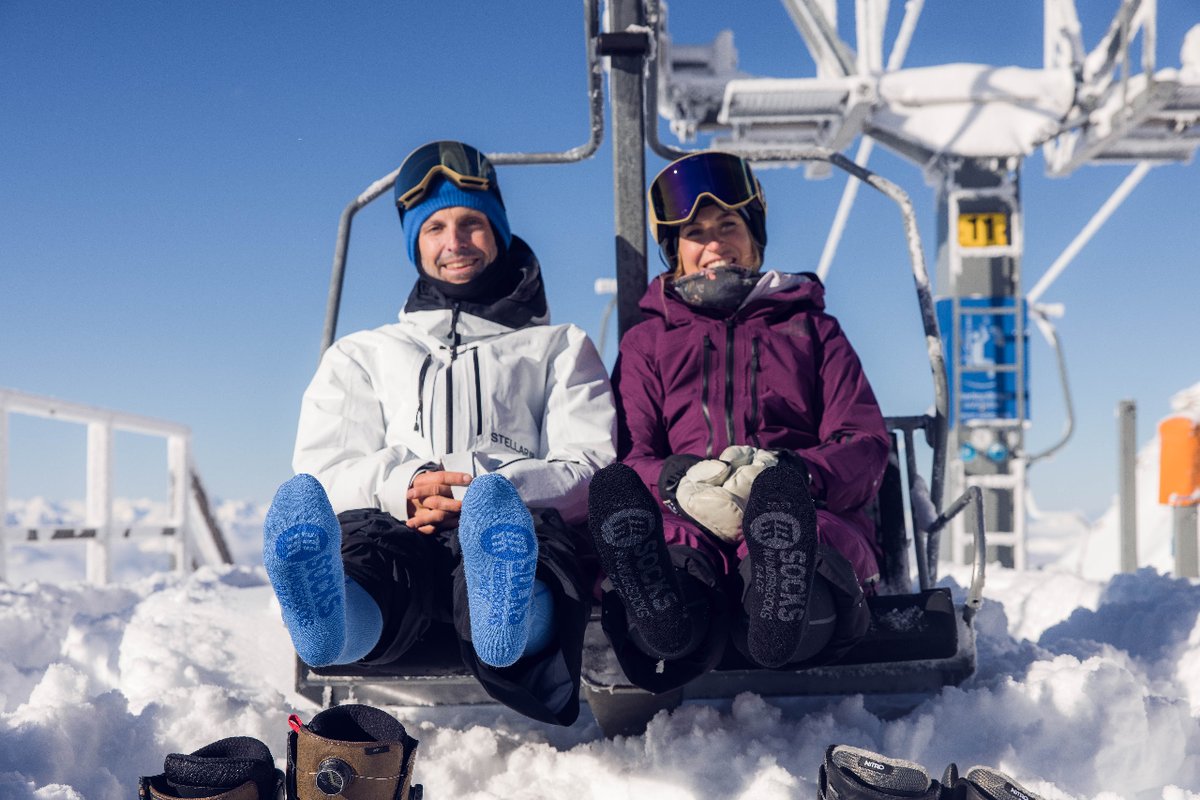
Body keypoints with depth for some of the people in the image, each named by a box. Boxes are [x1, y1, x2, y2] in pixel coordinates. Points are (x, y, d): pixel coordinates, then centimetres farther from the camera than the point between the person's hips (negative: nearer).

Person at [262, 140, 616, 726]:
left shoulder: (559, 348, 28)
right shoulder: (362, 355, 34)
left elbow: (590, 472, 10)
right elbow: (323, 468, 16)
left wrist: (483, 487, -10)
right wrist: (400, 484, -8)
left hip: (526, 519, -1)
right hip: (392, 526, 1)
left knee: (542, 536, -41)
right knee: (363, 541, -39)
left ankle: (510, 612, -73)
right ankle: (329, 616, -71)